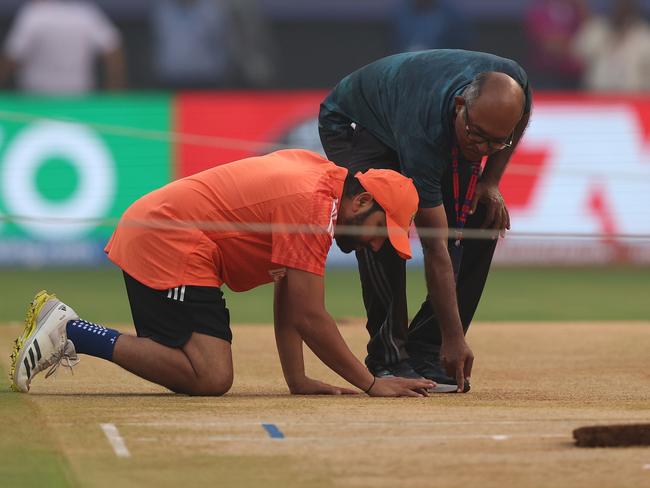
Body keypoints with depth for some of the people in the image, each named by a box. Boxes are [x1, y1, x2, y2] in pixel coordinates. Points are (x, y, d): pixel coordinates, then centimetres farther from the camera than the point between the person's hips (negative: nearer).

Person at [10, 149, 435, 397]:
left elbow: (287, 297, 15)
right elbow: (309, 318, -19)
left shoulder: (316, 172, 14)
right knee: (211, 378, -20)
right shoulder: (314, 205, -16)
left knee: (199, 374, 8)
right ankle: (72, 331, -13)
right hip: (168, 244, -11)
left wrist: (298, 380, 8)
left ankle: (67, 327, 10)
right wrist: (372, 385, -14)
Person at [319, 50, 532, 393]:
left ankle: (427, 351, -4)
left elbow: (520, 119, -2)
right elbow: (436, 249, -42)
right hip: (353, 125, -6)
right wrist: (454, 339, -42)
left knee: (484, 221, -12)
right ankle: (389, 356, -17)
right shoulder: (423, 132, -46)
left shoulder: (514, 83, -34)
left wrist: (490, 180, -13)